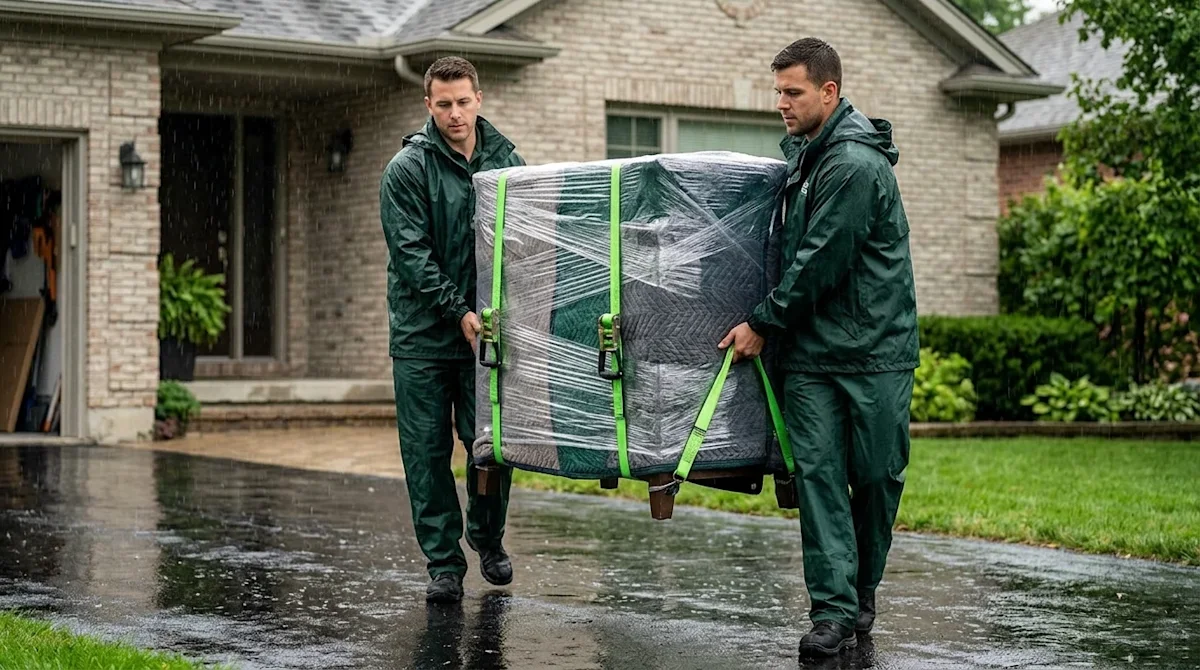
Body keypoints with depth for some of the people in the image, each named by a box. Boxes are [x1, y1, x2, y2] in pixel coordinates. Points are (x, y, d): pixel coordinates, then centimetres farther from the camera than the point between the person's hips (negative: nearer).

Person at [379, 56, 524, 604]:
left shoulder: (506, 161, 6)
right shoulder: (408, 168, -5)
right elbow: (411, 253, -11)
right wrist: (459, 312, -18)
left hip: (486, 331, 2)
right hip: (423, 333, -2)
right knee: (428, 452, 1)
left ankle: (489, 540, 27)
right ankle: (444, 564, 10)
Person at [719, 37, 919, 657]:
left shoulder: (855, 165, -16)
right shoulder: (804, 153, 13)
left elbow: (820, 261, -17)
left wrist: (763, 324, -9)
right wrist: (776, 325, 18)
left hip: (874, 350, -7)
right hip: (812, 348, 7)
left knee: (875, 476, 5)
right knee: (817, 471, -3)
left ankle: (861, 593, 22)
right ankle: (834, 611, -4)